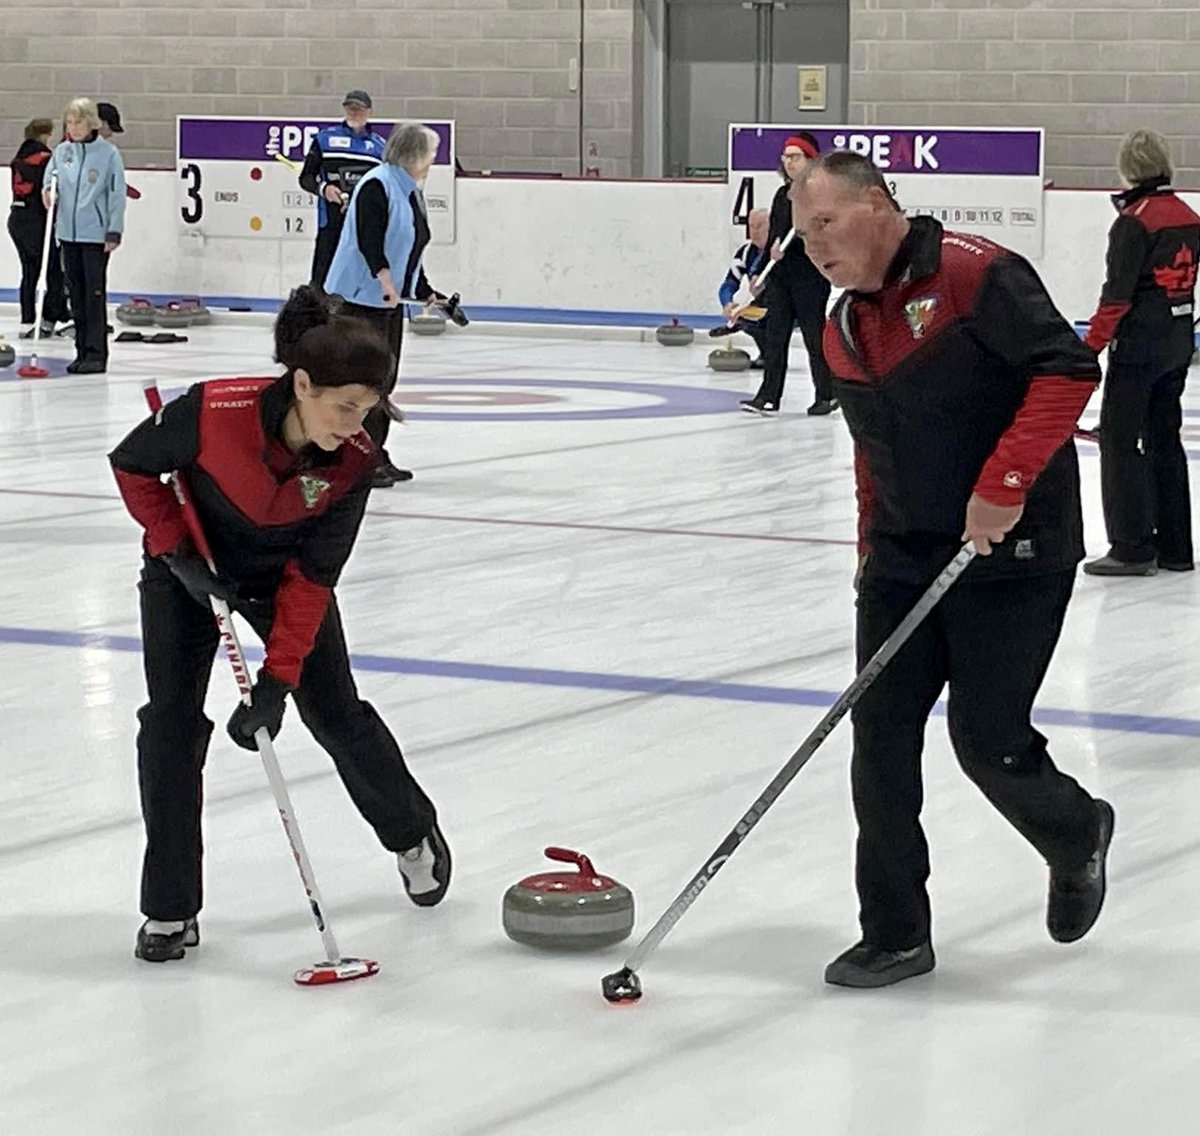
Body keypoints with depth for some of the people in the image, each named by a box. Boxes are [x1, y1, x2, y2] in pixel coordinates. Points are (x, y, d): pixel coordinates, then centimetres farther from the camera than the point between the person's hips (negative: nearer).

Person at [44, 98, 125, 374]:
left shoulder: (108, 153, -6)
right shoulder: (61, 151, 8)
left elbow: (117, 194, -5)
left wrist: (114, 232, -10)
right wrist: (47, 191, -7)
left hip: (96, 234, -5)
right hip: (68, 232, 5)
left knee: (95, 294, -5)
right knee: (76, 293, 9)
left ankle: (96, 354, -3)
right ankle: (82, 352, 15)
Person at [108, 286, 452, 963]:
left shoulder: (353, 460, -26)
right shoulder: (214, 411, -35)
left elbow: (312, 577, -22)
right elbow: (132, 467, -15)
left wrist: (278, 679, -26)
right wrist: (177, 552, -21)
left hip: (283, 573, 1)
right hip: (187, 570, -1)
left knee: (338, 715, 6)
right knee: (172, 723, -10)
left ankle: (413, 834, 34)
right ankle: (170, 909, -1)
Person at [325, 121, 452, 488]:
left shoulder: (411, 192, 17)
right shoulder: (377, 185, -14)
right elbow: (368, 237, -28)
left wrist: (426, 293, 22)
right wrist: (383, 275, -38)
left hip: (390, 298, 10)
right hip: (362, 296, -10)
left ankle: (377, 458, 21)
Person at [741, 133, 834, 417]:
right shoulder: (782, 194, 15)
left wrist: (787, 246, -27)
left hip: (810, 276, -8)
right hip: (779, 276, 8)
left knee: (814, 335, 0)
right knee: (774, 336, 4)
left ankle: (826, 394, 11)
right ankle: (769, 396, 4)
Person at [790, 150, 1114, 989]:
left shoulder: (975, 276, -14)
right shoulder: (843, 331, 12)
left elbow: (1068, 369, -22)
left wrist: (1002, 483, -25)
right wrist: (874, 549, 18)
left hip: (1012, 554, -7)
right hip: (905, 559, 7)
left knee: (989, 741, -4)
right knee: (882, 737, 1)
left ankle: (1077, 839, 29)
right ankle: (895, 933, 10)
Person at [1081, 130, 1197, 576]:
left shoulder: (1133, 222, -15)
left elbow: (1117, 294, -18)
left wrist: (1091, 346, -12)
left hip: (1138, 345, -8)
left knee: (1119, 440, -2)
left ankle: (1132, 547, -4)